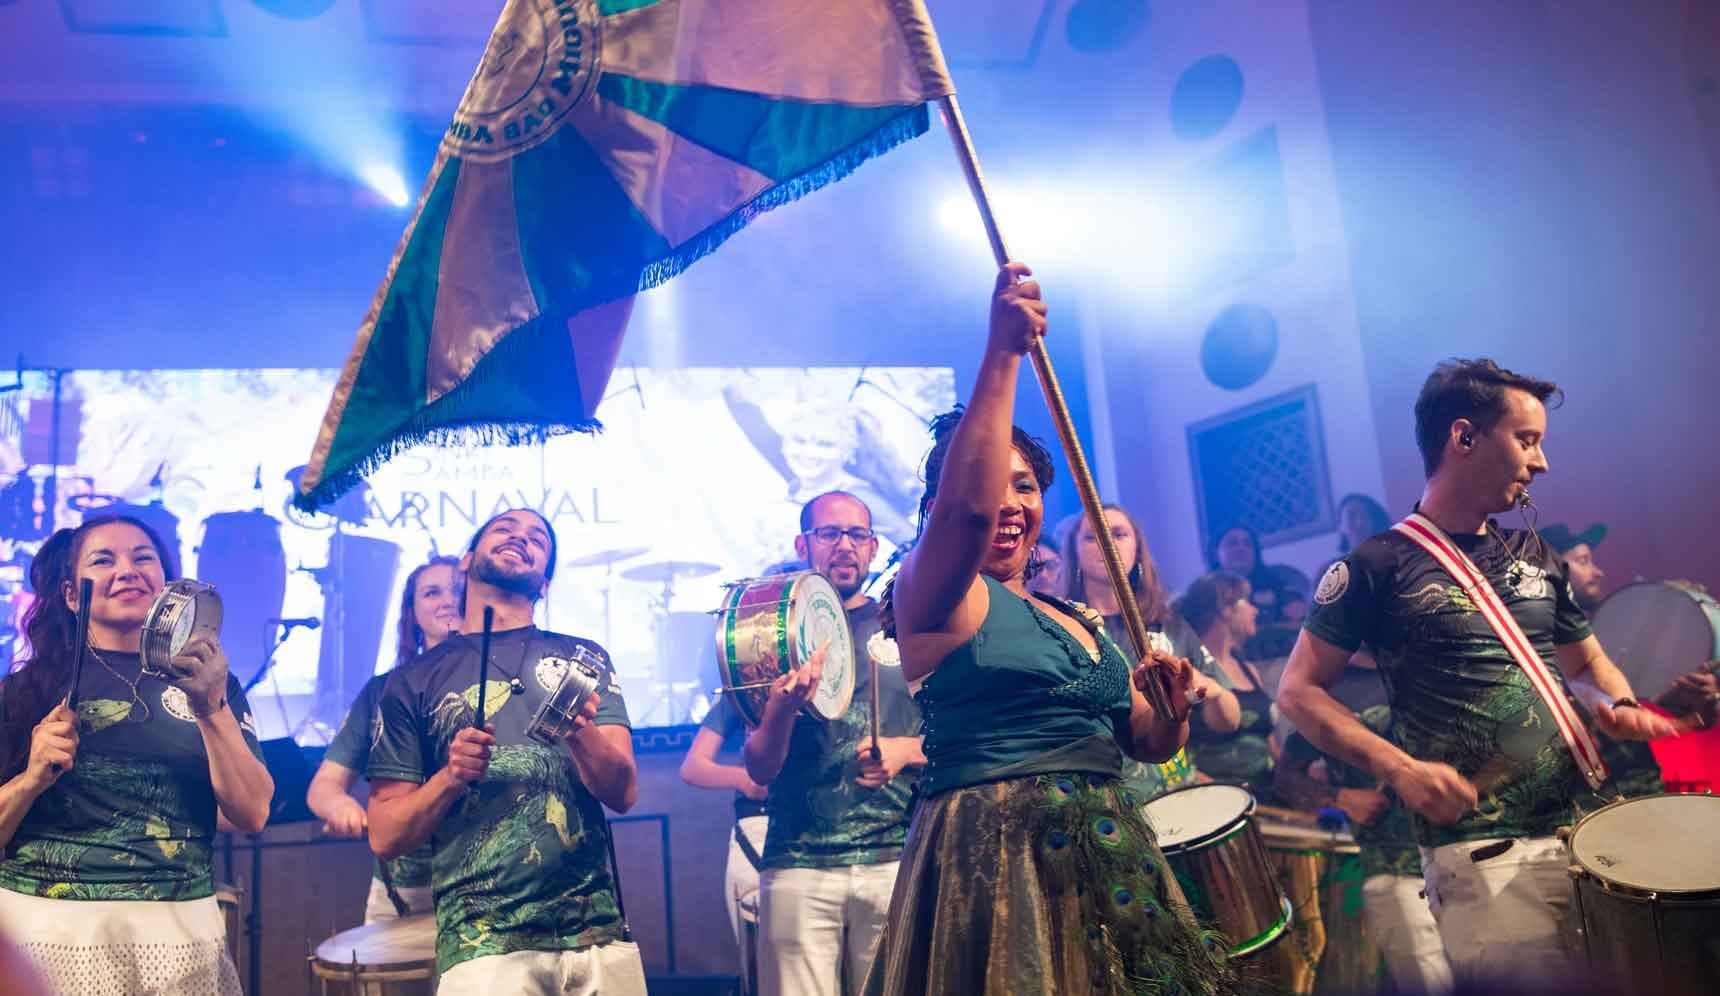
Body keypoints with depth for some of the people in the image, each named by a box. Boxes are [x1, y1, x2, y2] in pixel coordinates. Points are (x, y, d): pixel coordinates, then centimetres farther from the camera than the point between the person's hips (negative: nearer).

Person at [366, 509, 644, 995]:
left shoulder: (582, 657, 7)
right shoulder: (413, 680, 5)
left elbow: (623, 792, -1)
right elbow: (386, 836, 5)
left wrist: (580, 730, -21)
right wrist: (450, 777, -14)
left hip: (599, 933, 2)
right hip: (481, 944, -2)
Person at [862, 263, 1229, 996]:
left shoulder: (1078, 622, 17)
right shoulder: (932, 593, -4)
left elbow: (1150, 745, 17)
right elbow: (966, 508, -25)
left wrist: (1171, 704, -5)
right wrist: (1002, 355, -24)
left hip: (1108, 860, 7)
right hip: (997, 855, -7)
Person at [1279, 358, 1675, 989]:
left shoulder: (1536, 557, 13)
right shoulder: (1377, 568, -6)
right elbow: (1299, 691, -5)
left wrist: (1619, 706, 2)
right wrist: (1398, 769, -18)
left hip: (1591, 820, 6)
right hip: (1479, 850, -6)